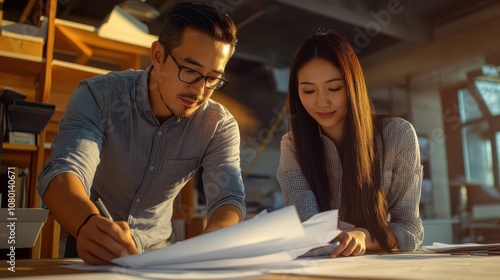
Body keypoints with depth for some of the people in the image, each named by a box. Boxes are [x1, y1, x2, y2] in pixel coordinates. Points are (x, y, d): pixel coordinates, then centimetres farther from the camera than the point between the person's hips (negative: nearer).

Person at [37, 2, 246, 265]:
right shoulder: (99, 97, -19)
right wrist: (89, 224, -55)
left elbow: (229, 199, -23)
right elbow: (63, 171, -33)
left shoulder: (220, 126, -13)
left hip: (152, 253, 3)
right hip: (84, 250, -2)